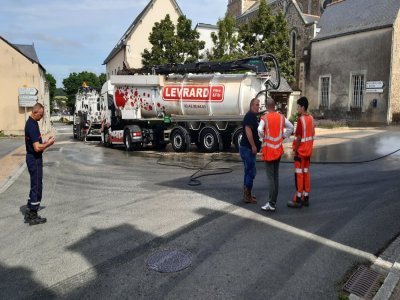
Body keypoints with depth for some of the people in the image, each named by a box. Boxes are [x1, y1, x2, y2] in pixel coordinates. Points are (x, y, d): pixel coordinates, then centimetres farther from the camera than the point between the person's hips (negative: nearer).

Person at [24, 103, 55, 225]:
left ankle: (29, 213, 27)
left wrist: (45, 142, 7)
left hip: (33, 158, 10)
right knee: (36, 187, 0)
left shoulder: (31, 123, 10)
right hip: (35, 159, -10)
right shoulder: (32, 125, -21)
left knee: (35, 186, 18)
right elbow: (37, 148, -26)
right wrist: (48, 143, -12)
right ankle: (33, 217, 10)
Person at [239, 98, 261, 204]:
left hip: (249, 148, 10)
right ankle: (247, 196, -1)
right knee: (251, 171, -6)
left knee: (249, 171, 15)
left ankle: (246, 194, 23)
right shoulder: (250, 116, -14)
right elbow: (248, 130, -26)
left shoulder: (253, 116, 18)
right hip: (247, 148, -10)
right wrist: (253, 146, -24)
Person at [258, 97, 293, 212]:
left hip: (268, 150, -5)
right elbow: (291, 127, 8)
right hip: (278, 149, 5)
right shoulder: (281, 117, 5)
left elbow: (260, 130, -26)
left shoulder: (264, 118, -11)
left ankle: (271, 204, -4)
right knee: (276, 176, 13)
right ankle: (273, 201, 20)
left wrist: (263, 138, -8)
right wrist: (283, 137, 10)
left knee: (270, 177, -4)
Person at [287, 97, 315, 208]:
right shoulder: (311, 118, 8)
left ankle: (298, 200, 1)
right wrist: (309, 147, 18)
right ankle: (306, 198, 18)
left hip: (300, 151, -8)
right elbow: (312, 135, 13)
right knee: (306, 173, 12)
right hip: (308, 151, 8)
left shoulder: (301, 119, -17)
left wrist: (295, 150, -10)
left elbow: (299, 137, -19)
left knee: (299, 174, -3)